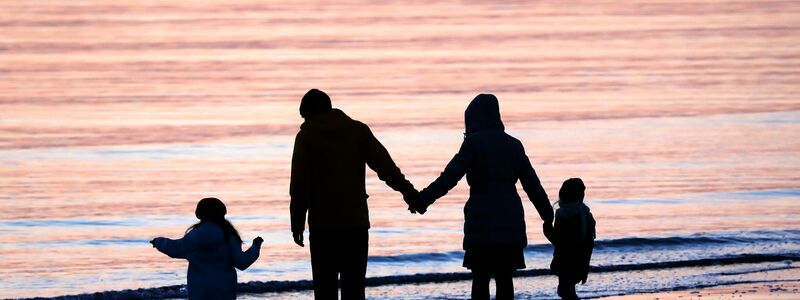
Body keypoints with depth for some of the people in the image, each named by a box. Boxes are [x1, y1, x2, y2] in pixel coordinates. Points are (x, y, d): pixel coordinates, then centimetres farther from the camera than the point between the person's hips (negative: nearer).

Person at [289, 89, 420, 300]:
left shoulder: (306, 136, 1)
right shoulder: (358, 130, 8)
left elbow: (299, 185, -3)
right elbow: (385, 165, -1)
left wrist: (297, 223, 0)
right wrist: (408, 192, 1)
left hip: (323, 225, -3)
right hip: (356, 222, 3)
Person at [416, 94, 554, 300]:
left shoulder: (474, 142, -3)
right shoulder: (514, 145, 13)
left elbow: (451, 176, -13)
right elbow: (532, 183, 16)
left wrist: (424, 199, -15)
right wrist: (547, 213, 25)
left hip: (483, 222, -5)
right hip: (510, 222, 5)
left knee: (480, 278, -2)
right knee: (504, 278, 5)